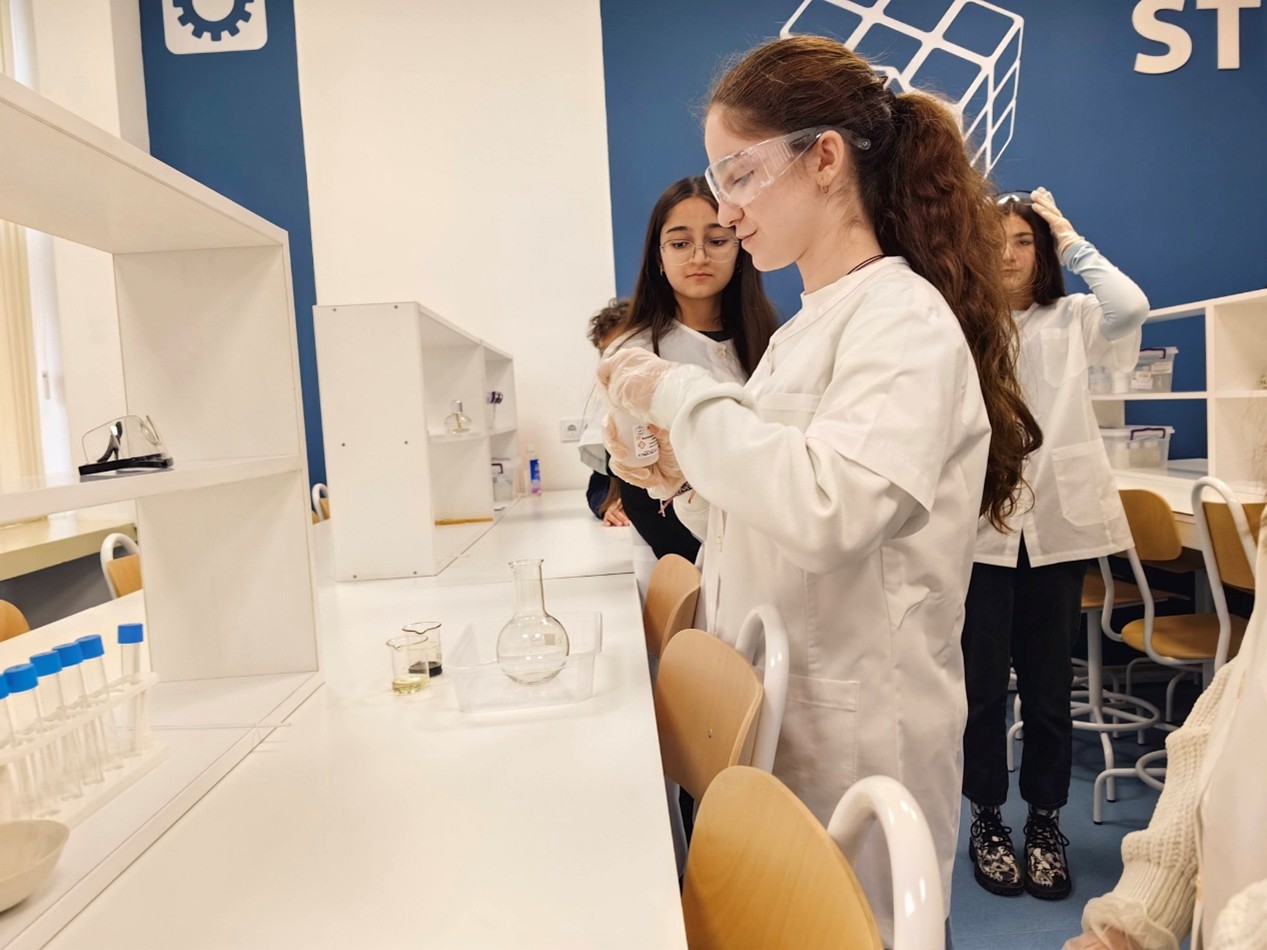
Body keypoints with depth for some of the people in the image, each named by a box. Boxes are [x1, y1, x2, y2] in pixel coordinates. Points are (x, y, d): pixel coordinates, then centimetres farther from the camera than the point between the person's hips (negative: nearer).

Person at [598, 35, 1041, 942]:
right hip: (775, 711, 8)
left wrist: (678, 394, -21)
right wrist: (689, 474, 1)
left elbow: (825, 507, -33)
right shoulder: (816, 322, 10)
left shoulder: (906, 320, -16)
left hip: (855, 734, -8)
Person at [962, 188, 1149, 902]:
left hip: (1058, 522, 1)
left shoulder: (1072, 319, 8)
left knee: (1048, 680, 11)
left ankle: (1046, 821, 29)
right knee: (983, 679, 7)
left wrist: (1072, 240, -1)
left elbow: (1131, 307, -10)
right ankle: (987, 819, 25)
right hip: (979, 525, -1)